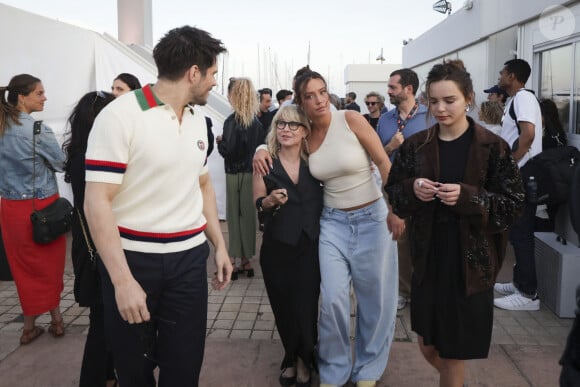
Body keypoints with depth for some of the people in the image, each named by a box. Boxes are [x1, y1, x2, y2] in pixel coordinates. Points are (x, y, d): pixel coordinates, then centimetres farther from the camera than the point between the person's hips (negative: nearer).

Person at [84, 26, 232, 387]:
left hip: (190, 258, 5)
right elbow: (97, 202, -17)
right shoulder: (119, 116, -14)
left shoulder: (199, 118, 8)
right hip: (132, 258, -5)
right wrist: (122, 279, -22)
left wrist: (220, 245, 11)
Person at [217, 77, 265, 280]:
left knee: (235, 215, 3)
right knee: (248, 214, 12)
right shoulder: (256, 120, 3)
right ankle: (246, 260, 20)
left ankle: (235, 262, 9)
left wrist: (219, 141, -1)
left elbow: (228, 150, -19)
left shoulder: (232, 120, -15)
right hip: (253, 172, 5)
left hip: (236, 174, -5)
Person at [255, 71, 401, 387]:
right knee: (333, 299, -4)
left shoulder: (350, 119, -11)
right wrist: (263, 151, -5)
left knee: (375, 299, 7)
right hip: (333, 222, 2)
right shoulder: (305, 136, -1)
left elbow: (384, 164, -9)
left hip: (372, 218, -2)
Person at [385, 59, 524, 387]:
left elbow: (513, 203, -8)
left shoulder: (493, 147, -7)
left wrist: (468, 196, -23)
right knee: (429, 348, 15)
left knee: (455, 354, 9)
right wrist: (412, 189, -16)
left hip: (471, 264, -3)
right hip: (428, 261, 3)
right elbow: (393, 192, 6)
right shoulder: (416, 146, 1)